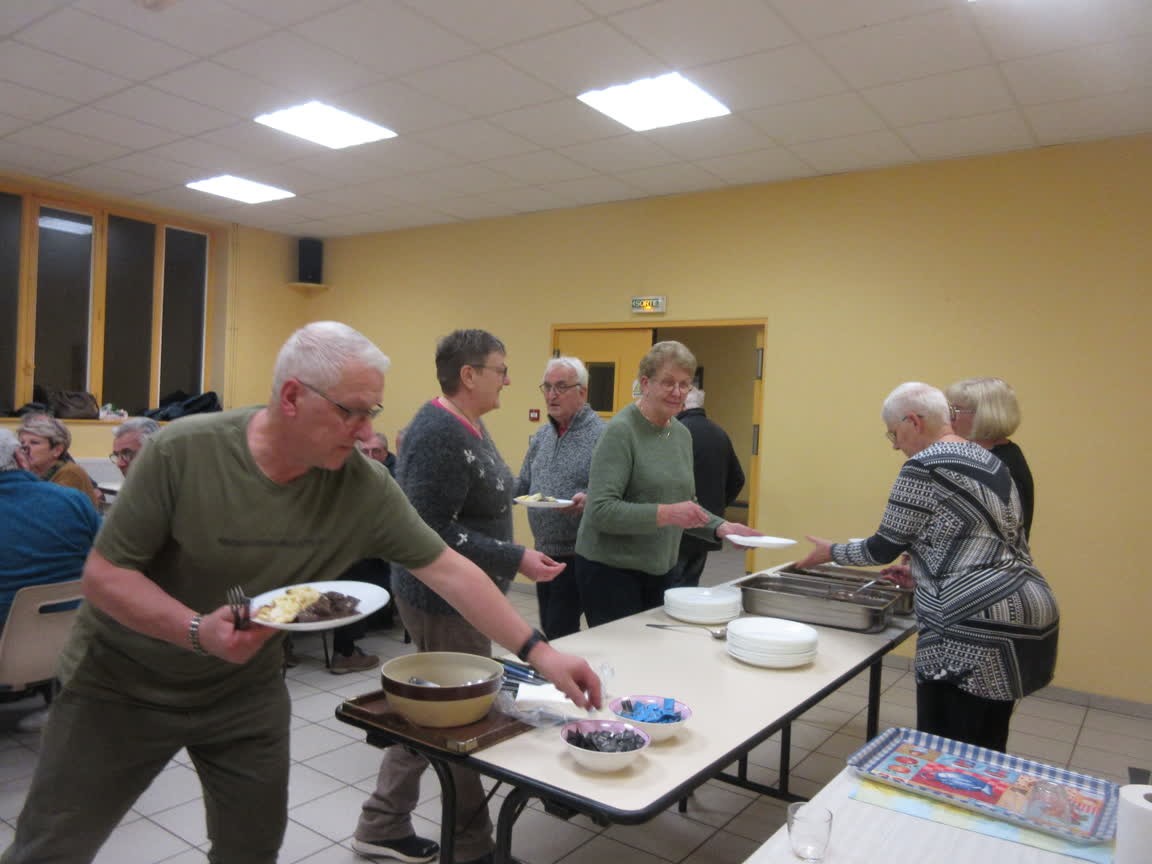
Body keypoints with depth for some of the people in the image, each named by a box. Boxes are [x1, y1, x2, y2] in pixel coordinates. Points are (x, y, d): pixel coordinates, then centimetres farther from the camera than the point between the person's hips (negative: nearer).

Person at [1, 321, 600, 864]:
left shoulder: (364, 489, -18)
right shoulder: (183, 452, -26)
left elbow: (449, 571, -14)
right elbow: (104, 573, -18)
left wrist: (537, 651, -17)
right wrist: (198, 630, -34)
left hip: (246, 686, 2)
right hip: (123, 679, -2)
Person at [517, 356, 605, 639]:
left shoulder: (601, 436, -13)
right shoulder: (541, 436, 11)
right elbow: (523, 486, 19)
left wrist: (588, 500, -34)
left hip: (577, 555, -7)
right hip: (544, 552, 7)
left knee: (560, 637, -5)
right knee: (549, 632, 16)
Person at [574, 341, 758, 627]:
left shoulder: (682, 434, 8)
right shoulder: (620, 432, -15)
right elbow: (600, 510, -21)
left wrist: (720, 528, 1)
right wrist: (666, 514, -29)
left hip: (659, 570, 7)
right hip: (611, 568, -7)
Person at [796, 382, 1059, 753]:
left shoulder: (924, 468, -10)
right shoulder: (987, 461, 16)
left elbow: (885, 547, -3)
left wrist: (831, 551, 13)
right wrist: (921, 569, 29)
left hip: (977, 629, -9)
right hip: (1023, 616, 10)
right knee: (985, 753, 19)